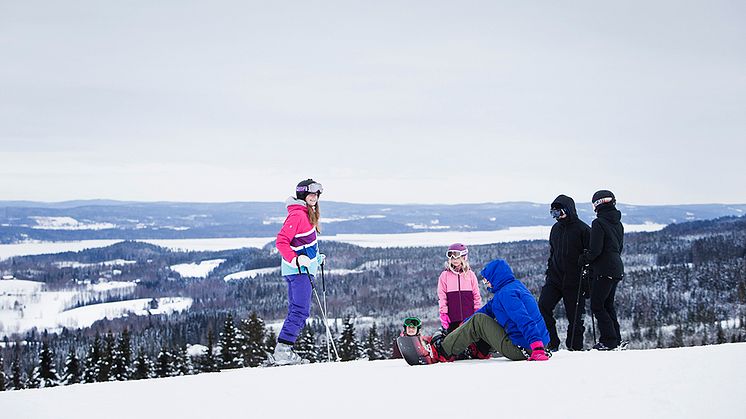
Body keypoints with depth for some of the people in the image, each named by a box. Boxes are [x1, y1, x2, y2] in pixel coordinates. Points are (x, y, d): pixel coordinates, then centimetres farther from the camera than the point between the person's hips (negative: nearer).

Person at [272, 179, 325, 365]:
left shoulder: (306, 214, 16)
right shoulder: (297, 215, -15)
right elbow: (281, 242, -21)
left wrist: (316, 258, 27)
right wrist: (296, 260, -29)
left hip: (303, 268, 10)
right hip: (298, 270, -10)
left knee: (296, 311, 9)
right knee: (301, 311, -14)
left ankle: (285, 350, 9)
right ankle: (283, 349, -18)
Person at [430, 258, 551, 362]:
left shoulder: (506, 294, -17)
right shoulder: (515, 285, 16)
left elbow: (525, 321, -29)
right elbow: (489, 308, 25)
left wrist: (537, 348, -38)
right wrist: (464, 324, 26)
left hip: (519, 350, -10)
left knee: (478, 321, -1)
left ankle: (444, 351, 7)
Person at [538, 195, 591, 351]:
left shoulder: (582, 229, -8)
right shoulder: (556, 229, 12)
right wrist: (549, 273, 16)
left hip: (574, 281, -5)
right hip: (555, 278, 6)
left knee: (574, 315, 1)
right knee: (543, 308, -9)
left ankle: (575, 347, 14)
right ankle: (551, 343, -2)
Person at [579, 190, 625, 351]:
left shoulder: (599, 223, -14)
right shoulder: (618, 224, 11)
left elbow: (595, 250, -18)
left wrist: (583, 259, -1)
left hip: (604, 270, -8)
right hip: (617, 269, 8)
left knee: (597, 305, -2)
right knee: (608, 304, 17)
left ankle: (608, 340, -6)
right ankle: (616, 339, 17)